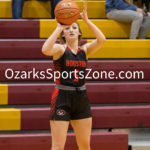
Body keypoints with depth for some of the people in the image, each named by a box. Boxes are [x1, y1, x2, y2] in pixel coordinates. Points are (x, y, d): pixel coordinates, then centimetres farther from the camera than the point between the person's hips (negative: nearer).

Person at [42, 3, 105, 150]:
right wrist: (58, 28, -22)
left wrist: (86, 20, -15)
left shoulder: (85, 49, 7)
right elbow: (45, 50, -29)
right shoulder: (60, 49, -5)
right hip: (62, 99, -5)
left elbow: (101, 40, -12)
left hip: (81, 99, 5)